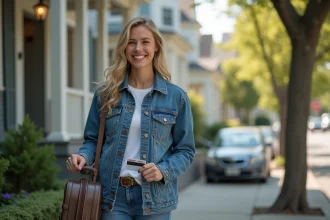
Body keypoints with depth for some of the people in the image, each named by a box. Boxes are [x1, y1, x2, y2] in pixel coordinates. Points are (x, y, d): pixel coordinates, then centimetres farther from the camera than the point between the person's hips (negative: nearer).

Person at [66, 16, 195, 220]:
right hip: (113, 195, 1)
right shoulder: (106, 94, 5)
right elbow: (93, 140, 11)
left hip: (154, 197, 0)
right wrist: (83, 156, -11)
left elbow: (185, 150, 4)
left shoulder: (176, 97, 1)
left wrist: (163, 171, -14)